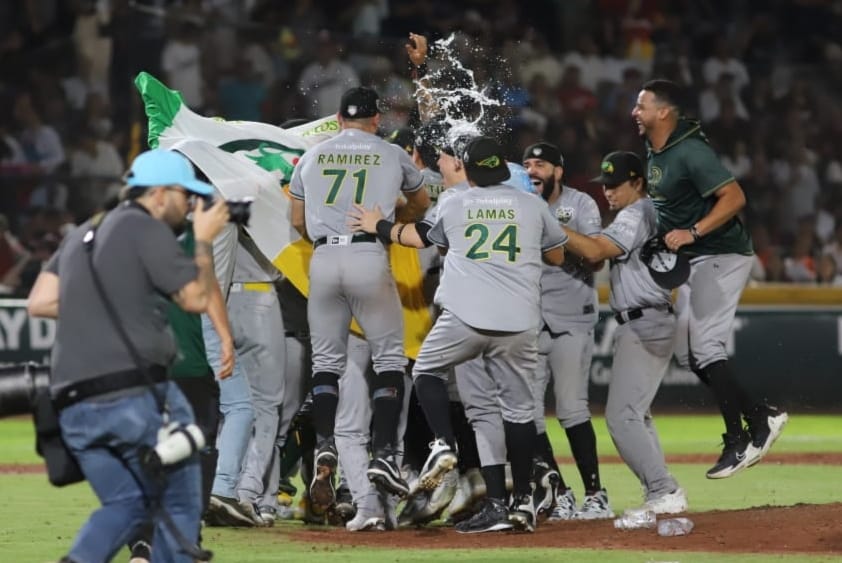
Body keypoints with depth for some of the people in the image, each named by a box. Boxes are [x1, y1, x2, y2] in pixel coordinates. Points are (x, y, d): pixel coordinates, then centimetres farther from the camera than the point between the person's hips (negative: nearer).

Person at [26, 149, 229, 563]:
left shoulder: (81, 235, 21)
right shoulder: (148, 230, -3)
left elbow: (39, 303, 16)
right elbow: (196, 298, -2)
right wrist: (204, 241, 11)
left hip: (73, 405, 7)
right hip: (135, 395, -7)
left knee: (125, 503, 13)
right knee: (179, 501, 6)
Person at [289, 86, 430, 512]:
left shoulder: (312, 156, 15)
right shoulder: (392, 155, 10)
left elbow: (297, 221, 16)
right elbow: (420, 203, 26)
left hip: (323, 258, 2)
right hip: (370, 258, -2)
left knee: (326, 360, 10)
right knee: (389, 357, 5)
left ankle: (325, 446, -9)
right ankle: (383, 455, -7)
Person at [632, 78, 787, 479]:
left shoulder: (690, 152, -21)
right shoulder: (654, 153, 9)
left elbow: (734, 197, -28)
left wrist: (692, 232, -33)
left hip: (722, 254, -10)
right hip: (697, 262, 10)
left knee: (705, 346, -14)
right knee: (686, 350, 9)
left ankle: (739, 440, -7)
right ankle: (760, 417, 13)